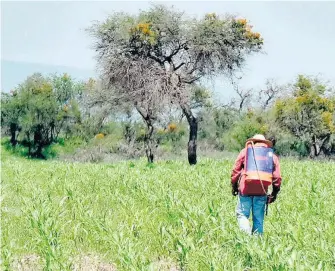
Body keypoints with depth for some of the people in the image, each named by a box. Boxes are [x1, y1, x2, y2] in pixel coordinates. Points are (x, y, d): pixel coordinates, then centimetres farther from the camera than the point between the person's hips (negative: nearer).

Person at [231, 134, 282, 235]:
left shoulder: (246, 151, 15)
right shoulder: (272, 155, 19)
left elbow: (236, 170, 8)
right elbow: (277, 177, 11)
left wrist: (234, 186, 15)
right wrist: (275, 193, 15)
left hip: (246, 188, -2)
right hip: (262, 190, 2)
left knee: (242, 214, 0)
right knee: (258, 218, 8)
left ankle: (247, 234, -20)